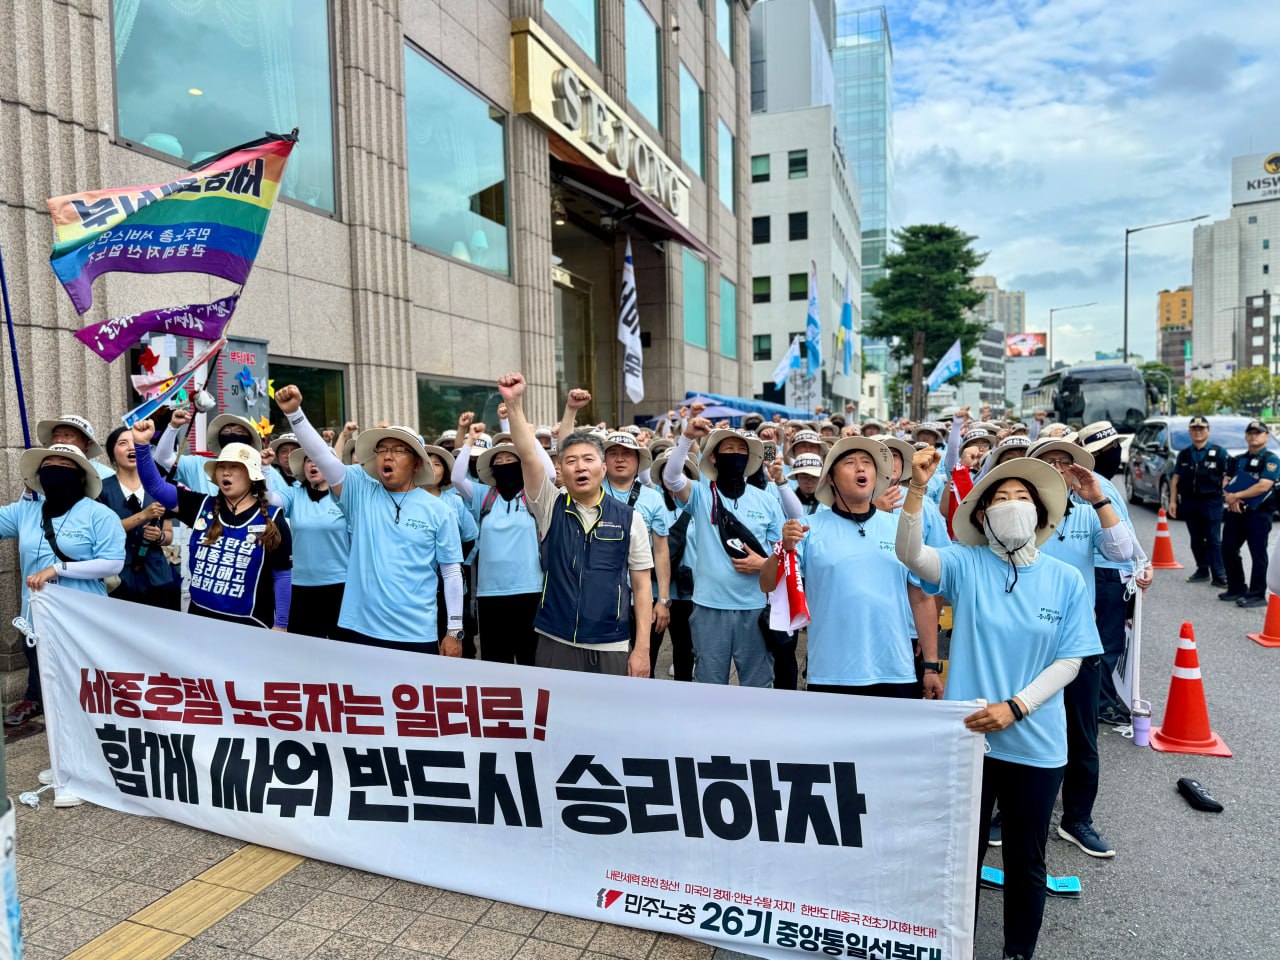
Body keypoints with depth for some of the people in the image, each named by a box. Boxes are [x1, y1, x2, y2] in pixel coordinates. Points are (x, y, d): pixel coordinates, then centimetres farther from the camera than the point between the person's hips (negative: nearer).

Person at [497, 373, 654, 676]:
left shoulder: (629, 518, 0)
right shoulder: (550, 508, 2)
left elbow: (642, 586, 2)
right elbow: (529, 456, -13)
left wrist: (642, 649, -2)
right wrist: (514, 403, -25)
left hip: (611, 649, 0)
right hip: (555, 644, 1)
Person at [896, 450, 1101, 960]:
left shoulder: (1065, 580, -3)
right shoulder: (966, 566, -6)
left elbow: (1069, 662, -4)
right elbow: (910, 554, -24)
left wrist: (1013, 708, -16)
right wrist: (917, 486, -38)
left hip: (1035, 743, 1)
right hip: (966, 735, -1)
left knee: (1026, 860, 18)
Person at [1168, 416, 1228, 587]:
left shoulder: (1219, 452, 1)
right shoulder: (1184, 454, 12)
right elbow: (1175, 478, 12)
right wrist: (1173, 501, 6)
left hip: (1211, 502, -4)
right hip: (1188, 502, 4)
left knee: (1213, 540, -5)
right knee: (1196, 540, 10)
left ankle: (1219, 575, -2)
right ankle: (1202, 571, 19)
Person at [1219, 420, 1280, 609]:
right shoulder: (1238, 460, 17)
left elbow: (1263, 486, -15)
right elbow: (1227, 482, 12)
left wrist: (1236, 496, -15)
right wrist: (1231, 499, -7)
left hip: (1258, 514, -7)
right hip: (1236, 513, 7)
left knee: (1258, 555, -3)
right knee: (1228, 550, 9)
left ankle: (1257, 595, 3)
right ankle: (1236, 589, 21)